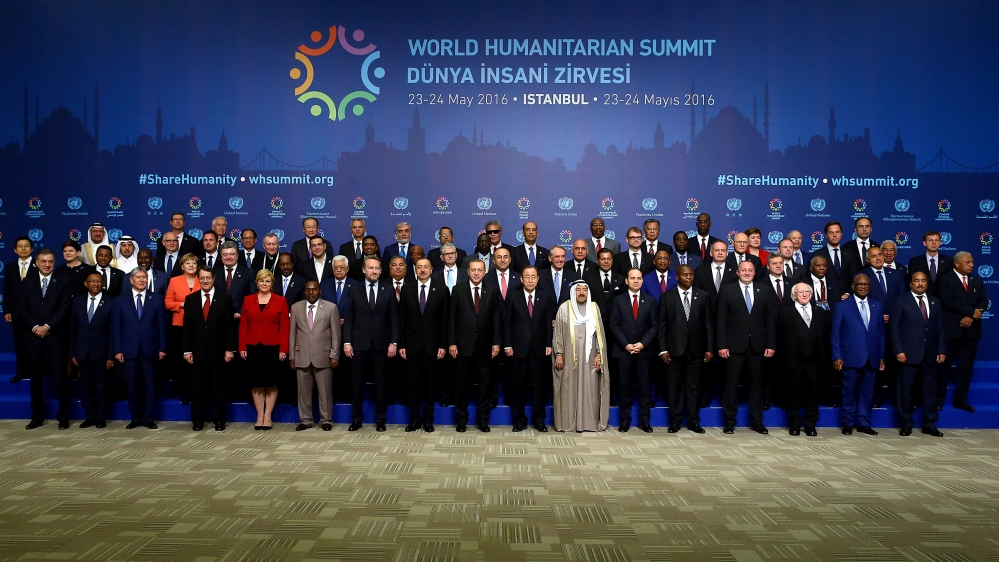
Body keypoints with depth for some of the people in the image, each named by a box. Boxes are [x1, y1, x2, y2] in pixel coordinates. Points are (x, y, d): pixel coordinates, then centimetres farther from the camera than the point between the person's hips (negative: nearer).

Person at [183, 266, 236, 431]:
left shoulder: (225, 298, 1)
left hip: (217, 350, -1)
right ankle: (197, 421, 15)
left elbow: (230, 326, -1)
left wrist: (230, 349, -7)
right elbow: (186, 327, 4)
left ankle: (219, 421, 13)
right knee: (197, 387, 6)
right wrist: (187, 350, -2)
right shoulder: (190, 299, 6)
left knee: (218, 387, 5)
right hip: (197, 350, 2)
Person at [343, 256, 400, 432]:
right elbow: (349, 318, 3)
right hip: (359, 343, 1)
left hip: (381, 343, 0)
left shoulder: (388, 290, 4)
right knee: (357, 382, 5)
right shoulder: (355, 291, 6)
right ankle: (357, 418, 15)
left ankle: (380, 419, 15)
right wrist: (347, 342, -4)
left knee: (380, 382, 6)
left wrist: (393, 342, -5)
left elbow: (394, 318, 2)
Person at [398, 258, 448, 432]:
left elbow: (445, 319, 0)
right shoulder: (407, 289, 4)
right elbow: (402, 318, 4)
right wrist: (401, 344, -1)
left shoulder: (441, 289, 0)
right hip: (412, 344, 1)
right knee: (413, 383, 5)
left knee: (430, 383, 7)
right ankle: (414, 419, 15)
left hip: (432, 344, -1)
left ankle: (428, 419, 16)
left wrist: (443, 345, -5)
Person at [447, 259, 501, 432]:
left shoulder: (492, 292, 5)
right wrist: (451, 342, -6)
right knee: (461, 384, 6)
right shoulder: (458, 290, 2)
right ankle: (461, 419, 17)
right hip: (464, 345, -1)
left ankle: (482, 419, 17)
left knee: (484, 384, 7)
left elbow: (496, 319, 4)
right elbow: (452, 318, 0)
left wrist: (496, 343, -2)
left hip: (484, 346, 1)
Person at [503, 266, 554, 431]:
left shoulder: (546, 297, 5)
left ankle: (539, 419, 15)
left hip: (538, 348, 1)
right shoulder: (513, 296, 2)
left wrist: (548, 345, -1)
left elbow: (548, 323, 5)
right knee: (518, 385, 4)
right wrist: (507, 345, -4)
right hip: (519, 348, -1)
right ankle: (519, 419, 15)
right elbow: (507, 323, 2)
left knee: (539, 384, 4)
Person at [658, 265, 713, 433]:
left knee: (694, 386, 5)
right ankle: (675, 421, 13)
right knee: (675, 386, 4)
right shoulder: (667, 297, 3)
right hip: (674, 349, -1)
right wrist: (663, 349, -5)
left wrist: (710, 348, 0)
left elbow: (708, 324, 5)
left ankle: (693, 421, 14)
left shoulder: (703, 296, 7)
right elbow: (661, 325, 1)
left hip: (696, 349, 1)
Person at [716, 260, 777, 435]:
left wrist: (771, 344, 0)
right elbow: (721, 320, -2)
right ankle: (730, 421, 11)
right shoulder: (727, 290, 1)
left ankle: (756, 421, 18)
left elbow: (770, 319, 7)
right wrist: (722, 345, -9)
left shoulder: (763, 290, 8)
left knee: (757, 384, 8)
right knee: (731, 384, 2)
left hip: (757, 345, 2)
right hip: (735, 345, -2)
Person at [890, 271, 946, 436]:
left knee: (930, 390, 7)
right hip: (909, 354, -4)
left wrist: (942, 351, 3)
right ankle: (906, 424, 12)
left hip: (931, 355, 4)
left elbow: (940, 329, 12)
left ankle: (929, 424, 16)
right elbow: (894, 328, -3)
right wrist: (899, 351, -11)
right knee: (907, 390, 2)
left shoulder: (935, 302, 13)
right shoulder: (900, 301, 1)